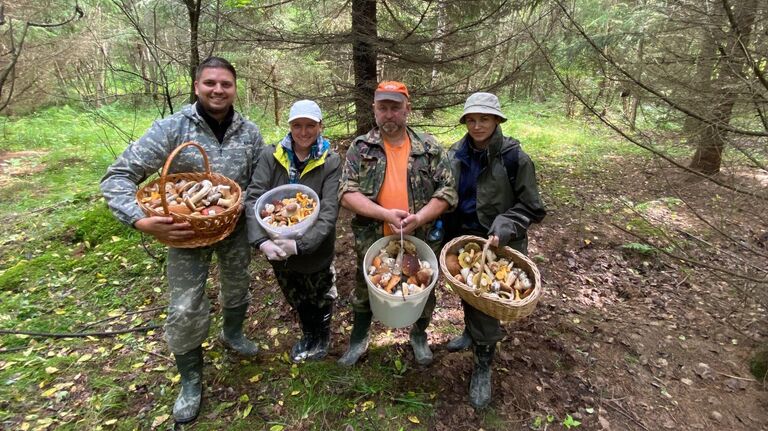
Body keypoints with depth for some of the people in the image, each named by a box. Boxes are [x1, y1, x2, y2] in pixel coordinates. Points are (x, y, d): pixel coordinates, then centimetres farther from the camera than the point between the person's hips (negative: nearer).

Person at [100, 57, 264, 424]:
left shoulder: (250, 132, -7)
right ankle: (191, 382, 27)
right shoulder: (171, 128, -18)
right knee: (186, 310, 2)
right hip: (186, 230, -3)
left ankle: (232, 334, 54)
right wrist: (143, 221, -33)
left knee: (237, 288, 22)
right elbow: (117, 178, -18)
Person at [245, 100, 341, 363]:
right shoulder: (271, 156, -10)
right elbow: (253, 199, -14)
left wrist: (300, 244, -31)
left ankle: (323, 336, 53)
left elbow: (329, 212, -22)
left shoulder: (331, 161, -16)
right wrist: (261, 241, -28)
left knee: (320, 296, 22)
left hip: (315, 250, -2)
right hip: (278, 250, 3)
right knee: (296, 298, 25)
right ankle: (308, 335, 55)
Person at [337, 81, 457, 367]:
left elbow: (447, 192, -6)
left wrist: (419, 217, -23)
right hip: (372, 242, 0)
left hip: (421, 242, 1)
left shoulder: (430, 148, -1)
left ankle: (419, 336, 49)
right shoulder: (361, 148, -3)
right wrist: (386, 214, -25)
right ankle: (358, 340, 46)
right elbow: (347, 193, -12)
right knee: (365, 293, 19)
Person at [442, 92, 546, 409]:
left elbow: (531, 207, -9)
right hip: (462, 239, 5)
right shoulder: (456, 154, -1)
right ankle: (471, 333, 50)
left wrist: (504, 228, -23)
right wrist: (442, 230, 5)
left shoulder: (514, 157, -14)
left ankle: (483, 367, 19)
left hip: (495, 244, -4)